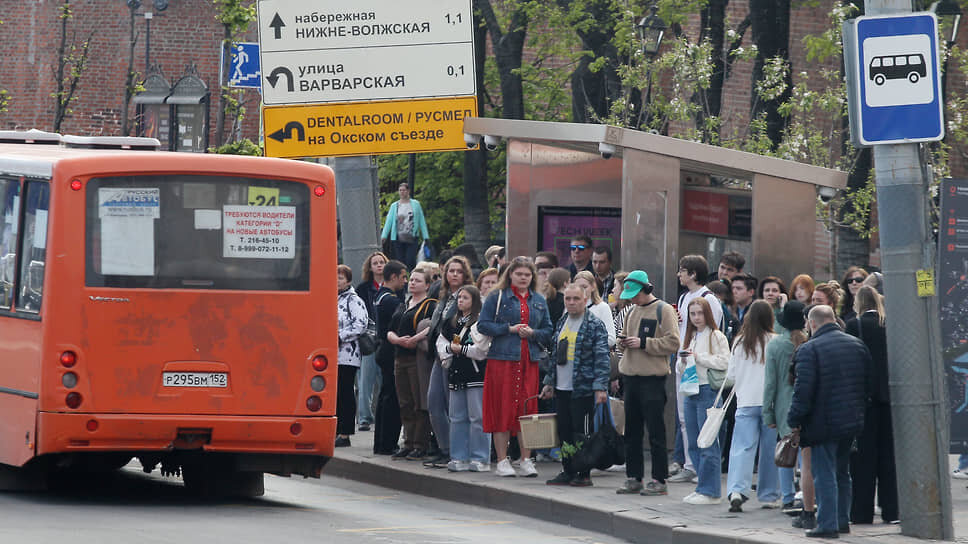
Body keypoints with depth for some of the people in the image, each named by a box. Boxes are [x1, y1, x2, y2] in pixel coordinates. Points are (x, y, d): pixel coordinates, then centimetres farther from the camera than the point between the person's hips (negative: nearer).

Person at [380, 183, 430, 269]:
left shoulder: (415, 204, 7)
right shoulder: (394, 206, 10)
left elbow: (422, 221, 8)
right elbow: (389, 221, 6)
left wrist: (425, 237, 4)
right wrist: (384, 236, -6)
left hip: (412, 238, -1)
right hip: (398, 239, 1)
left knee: (410, 261, -12)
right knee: (400, 262, -1)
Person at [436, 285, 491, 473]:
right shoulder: (452, 322, 16)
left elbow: (484, 348, -16)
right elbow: (441, 342, 24)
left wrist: (461, 349, -9)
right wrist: (449, 349, 3)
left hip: (476, 375, -8)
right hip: (457, 375, 8)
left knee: (477, 418, -6)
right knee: (457, 418, 9)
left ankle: (480, 459, -2)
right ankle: (460, 458, 14)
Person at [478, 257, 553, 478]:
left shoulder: (539, 301, 14)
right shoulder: (497, 297, 3)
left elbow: (548, 331, 15)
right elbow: (483, 325, -3)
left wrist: (533, 333, -5)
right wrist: (510, 329, -11)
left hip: (529, 361, 3)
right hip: (502, 359, -3)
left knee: (528, 409, 2)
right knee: (503, 408, -4)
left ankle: (526, 460, 8)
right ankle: (502, 461, 2)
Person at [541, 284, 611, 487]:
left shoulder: (595, 325, -8)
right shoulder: (562, 323, 14)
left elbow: (602, 358, -12)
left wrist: (600, 387, -19)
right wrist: (549, 382, 19)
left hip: (583, 388, -7)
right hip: (561, 389, 7)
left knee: (582, 433, -3)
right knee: (564, 431, 9)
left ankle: (584, 474, 4)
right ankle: (568, 472, 17)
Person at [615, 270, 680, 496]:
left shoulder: (663, 310, -6)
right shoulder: (633, 311, 17)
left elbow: (672, 343, -14)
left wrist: (642, 343, -17)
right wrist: (624, 343, 5)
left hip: (653, 378, -8)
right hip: (631, 377, 8)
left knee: (655, 431, -5)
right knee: (632, 431, 9)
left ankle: (659, 480, -2)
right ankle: (634, 478, 16)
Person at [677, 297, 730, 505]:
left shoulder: (716, 336, -5)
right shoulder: (689, 337, 17)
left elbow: (723, 362, -16)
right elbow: (679, 369, 20)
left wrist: (698, 357, -14)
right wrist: (683, 360, -2)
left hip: (708, 391, -8)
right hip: (690, 392, 8)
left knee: (708, 443, -7)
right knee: (694, 444, 9)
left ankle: (710, 491, -4)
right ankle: (704, 487, 16)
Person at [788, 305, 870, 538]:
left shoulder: (809, 350, -13)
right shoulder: (857, 345, 8)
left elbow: (803, 390, -17)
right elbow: (866, 383, 14)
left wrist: (795, 421, -7)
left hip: (823, 423, -7)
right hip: (851, 421, 7)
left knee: (825, 474, -2)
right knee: (842, 472, 18)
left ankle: (828, 524, -4)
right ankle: (843, 520, 23)